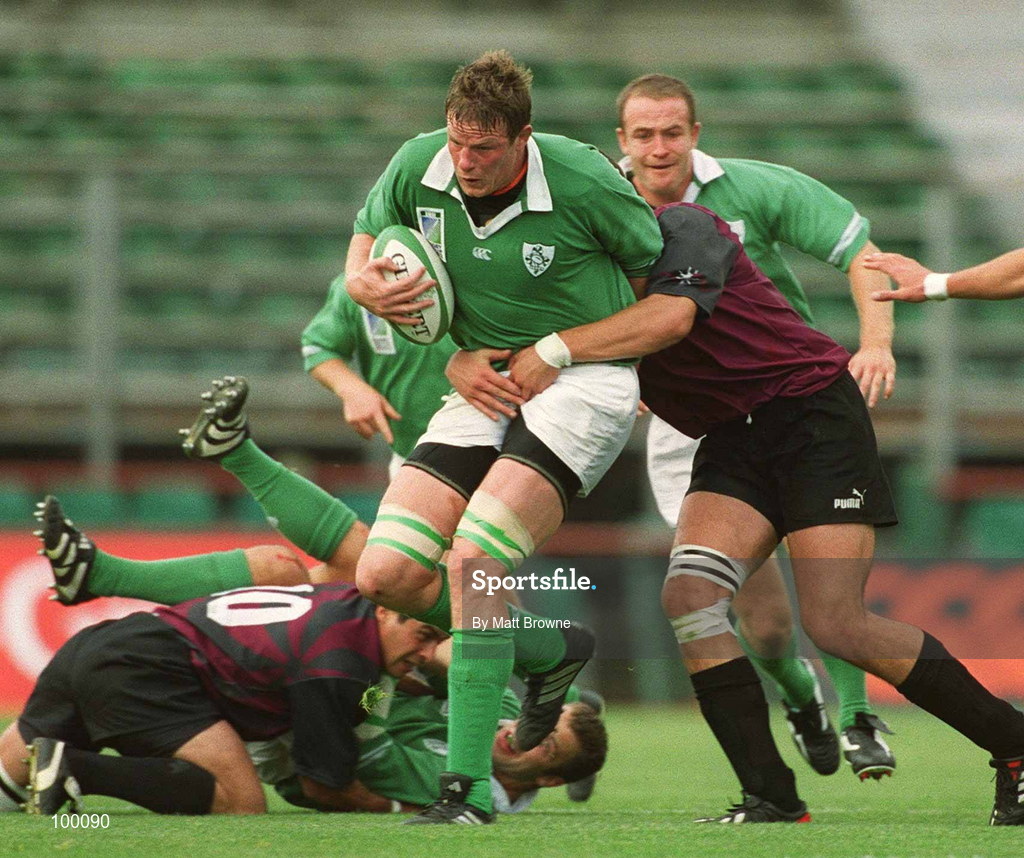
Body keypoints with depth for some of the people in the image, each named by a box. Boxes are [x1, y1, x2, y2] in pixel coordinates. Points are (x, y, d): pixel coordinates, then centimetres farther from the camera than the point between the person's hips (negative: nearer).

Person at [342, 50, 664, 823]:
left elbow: (655, 266, -2)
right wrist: (364, 281, -9)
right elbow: (368, 235, 13)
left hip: (584, 382, -6)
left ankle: (470, 783, -17)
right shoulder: (417, 167, -7)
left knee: (473, 559, -25)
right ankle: (550, 652, 20)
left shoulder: (584, 183, -19)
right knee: (387, 573, -6)